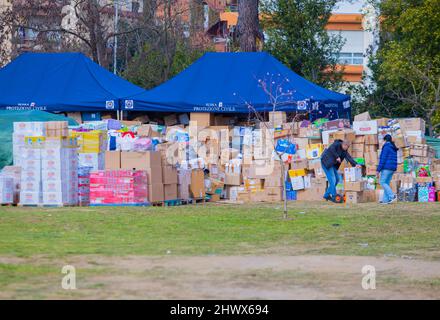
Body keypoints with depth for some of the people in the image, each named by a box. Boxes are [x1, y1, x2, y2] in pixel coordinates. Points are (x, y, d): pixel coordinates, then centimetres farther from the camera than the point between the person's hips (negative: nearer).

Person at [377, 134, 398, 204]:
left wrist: (378, 169, -14)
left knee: (382, 182, -5)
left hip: (386, 168, -8)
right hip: (393, 168, 8)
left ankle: (392, 196, -17)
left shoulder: (386, 147, -11)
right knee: (386, 183, 10)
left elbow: (383, 159, -15)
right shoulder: (394, 148, 16)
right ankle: (385, 200, 4)